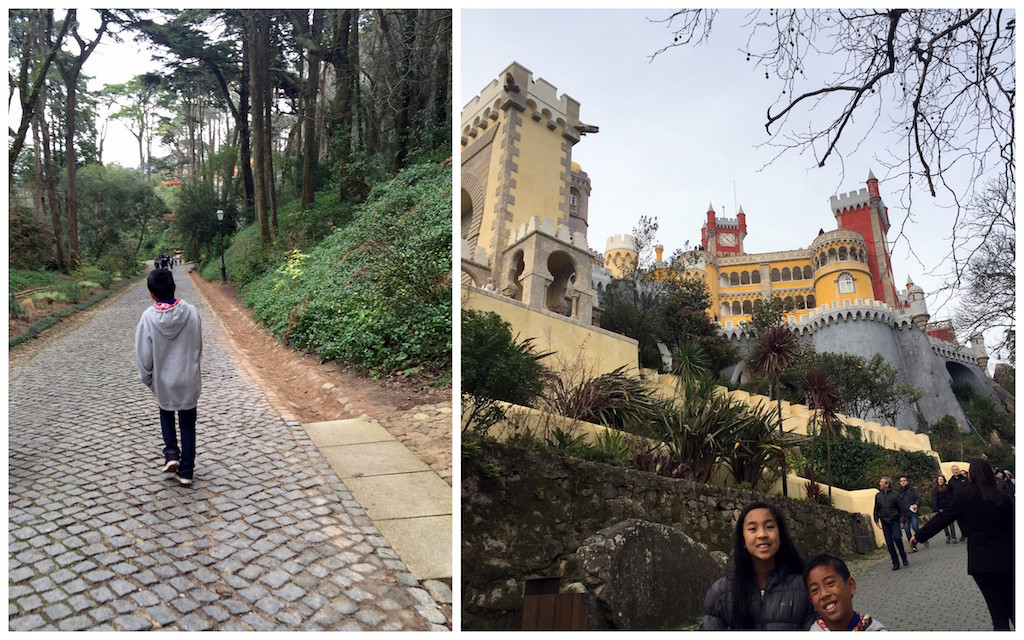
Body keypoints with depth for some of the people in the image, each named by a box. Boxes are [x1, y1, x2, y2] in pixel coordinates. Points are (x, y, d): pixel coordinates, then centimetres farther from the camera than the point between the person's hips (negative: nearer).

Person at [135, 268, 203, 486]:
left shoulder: (148, 317, -18)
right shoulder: (191, 312, -15)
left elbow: (143, 355, -9)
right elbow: (198, 348, -1)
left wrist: (147, 379, 8)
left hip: (163, 381, 0)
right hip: (189, 381, 0)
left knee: (166, 414, 29)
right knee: (187, 424, 14)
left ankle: (171, 453, 16)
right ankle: (186, 470, 18)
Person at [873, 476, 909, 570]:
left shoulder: (894, 495, -4)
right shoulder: (878, 495, 6)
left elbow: (901, 509, 1)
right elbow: (876, 509, 14)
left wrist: (901, 521, -4)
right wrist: (877, 520, 7)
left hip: (895, 521, -3)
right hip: (885, 523, 4)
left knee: (897, 538, -21)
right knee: (889, 543, 2)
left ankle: (904, 559, 2)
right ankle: (895, 563, 11)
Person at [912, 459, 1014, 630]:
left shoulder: (964, 499, -7)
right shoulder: (1003, 497, 1)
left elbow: (941, 520, -3)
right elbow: (1012, 525, 8)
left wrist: (918, 535, 8)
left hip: (982, 562, -3)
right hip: (1007, 559, 3)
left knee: (997, 610, 4)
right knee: (1011, 606, 18)